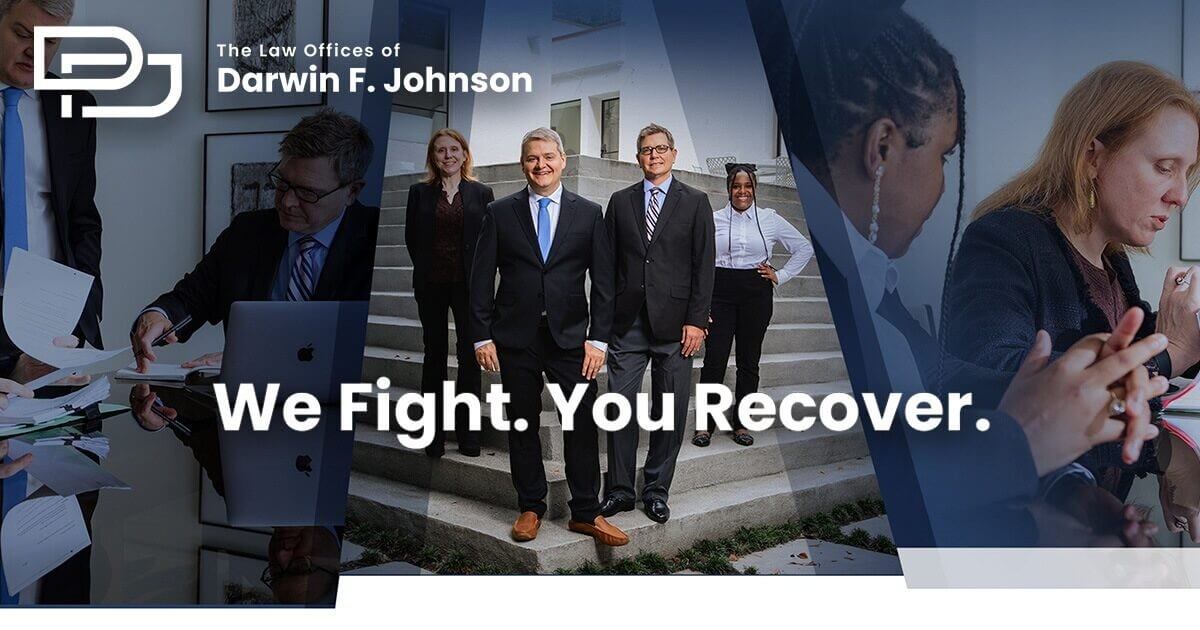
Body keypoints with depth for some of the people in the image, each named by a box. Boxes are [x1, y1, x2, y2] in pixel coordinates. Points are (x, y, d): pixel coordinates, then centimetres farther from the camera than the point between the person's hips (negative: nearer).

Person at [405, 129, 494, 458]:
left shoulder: (482, 193, 5)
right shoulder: (420, 192, 7)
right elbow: (411, 237, 9)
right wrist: (425, 268, 6)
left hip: (469, 284, -1)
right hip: (431, 284, 1)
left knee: (470, 355, -1)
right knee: (435, 354, 6)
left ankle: (467, 430, 9)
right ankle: (434, 431, 13)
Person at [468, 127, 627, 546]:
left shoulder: (589, 213, 4)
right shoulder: (499, 213, 4)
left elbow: (603, 281, 2)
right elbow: (482, 278, 3)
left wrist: (598, 338, -5)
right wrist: (482, 336, -3)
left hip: (571, 336, 0)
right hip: (515, 338, 0)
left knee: (582, 425, 1)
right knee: (522, 426, 8)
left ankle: (585, 513, 15)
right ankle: (530, 508, 23)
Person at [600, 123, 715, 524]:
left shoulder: (695, 202, 6)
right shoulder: (620, 201, 11)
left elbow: (704, 265, 1)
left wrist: (696, 320, -7)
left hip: (674, 323, -1)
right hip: (627, 322, 1)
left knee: (671, 411, 4)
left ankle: (657, 491, 17)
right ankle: (620, 490, 12)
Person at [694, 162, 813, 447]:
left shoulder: (769, 218, 5)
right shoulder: (714, 220, 4)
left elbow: (804, 248, 13)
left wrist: (781, 276, 5)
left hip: (756, 293, 1)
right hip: (720, 292, -1)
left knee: (749, 360, 6)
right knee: (714, 358, -7)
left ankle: (741, 423, 17)